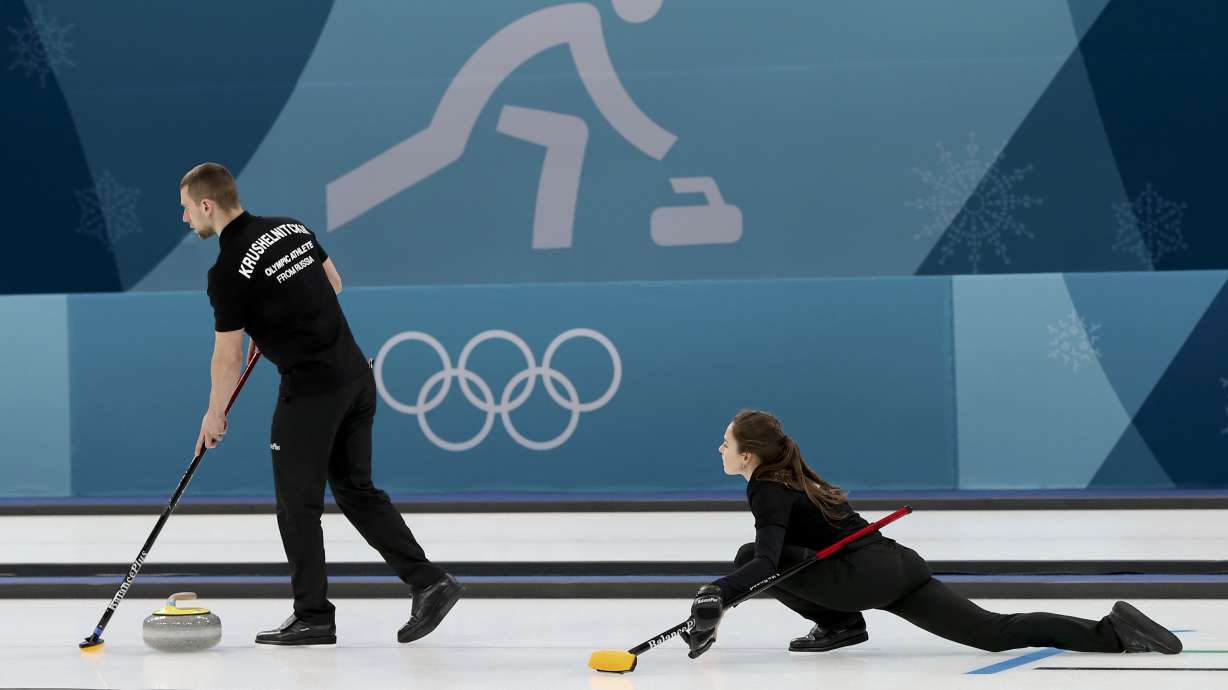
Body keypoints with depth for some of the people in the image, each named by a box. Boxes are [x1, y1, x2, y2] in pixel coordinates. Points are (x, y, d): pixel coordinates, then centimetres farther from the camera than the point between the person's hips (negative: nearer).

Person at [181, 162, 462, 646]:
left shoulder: (229, 271, -14)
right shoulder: (291, 228, 9)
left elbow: (228, 357, -8)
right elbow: (333, 282, 23)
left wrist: (214, 415, 7)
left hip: (311, 391, -8)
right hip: (356, 375, 8)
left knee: (298, 504, 5)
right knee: (357, 491, 14)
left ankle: (313, 618, 11)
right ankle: (428, 581, 5)